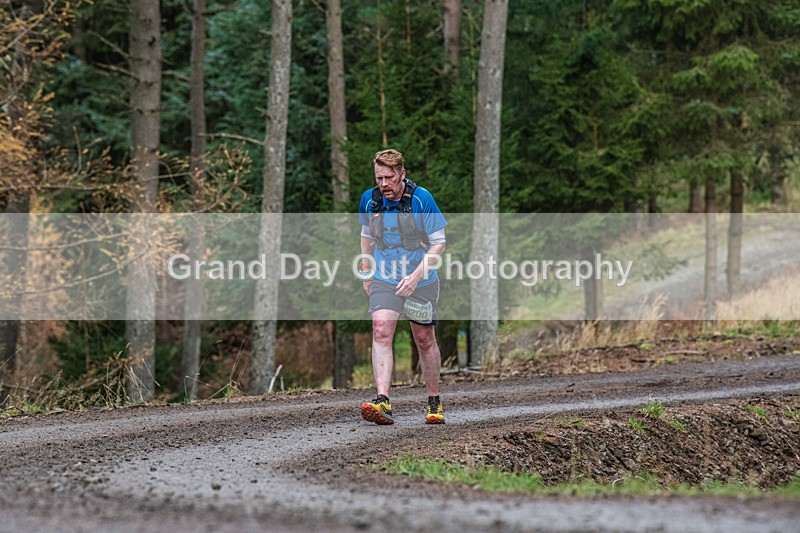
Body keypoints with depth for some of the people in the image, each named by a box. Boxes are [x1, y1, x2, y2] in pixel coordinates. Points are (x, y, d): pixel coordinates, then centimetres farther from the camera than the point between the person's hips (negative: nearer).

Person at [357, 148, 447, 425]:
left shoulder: (422, 199, -14)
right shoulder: (369, 199, -3)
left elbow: (438, 243, -10)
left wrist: (416, 276, -19)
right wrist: (366, 271, 12)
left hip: (421, 282, -2)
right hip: (384, 280, 2)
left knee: (425, 341, 7)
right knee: (381, 332, -18)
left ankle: (434, 402, 25)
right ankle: (382, 402, -29)